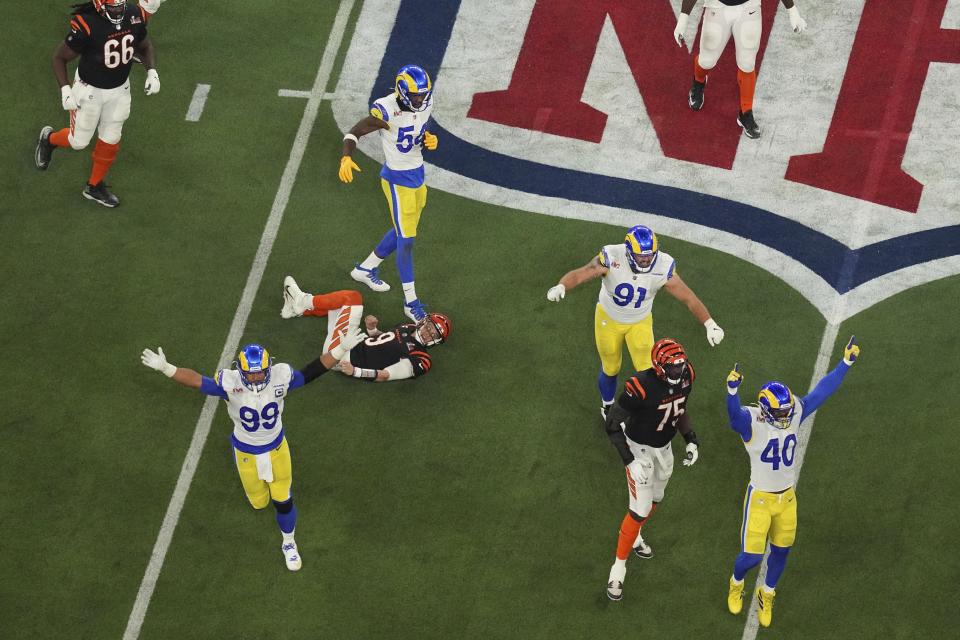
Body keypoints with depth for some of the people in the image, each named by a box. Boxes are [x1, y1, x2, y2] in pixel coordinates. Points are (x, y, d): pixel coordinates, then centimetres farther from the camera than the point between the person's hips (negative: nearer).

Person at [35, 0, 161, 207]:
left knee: (110, 141, 14)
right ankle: (49, 139, 45)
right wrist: (65, 90, -25)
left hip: (120, 89, 5)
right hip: (90, 90, -5)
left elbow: (145, 46, 6)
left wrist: (152, 72, -9)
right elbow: (59, 57, -18)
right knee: (79, 141, 11)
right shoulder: (86, 25, -30)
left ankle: (94, 186, 36)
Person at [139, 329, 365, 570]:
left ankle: (289, 544, 38)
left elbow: (311, 373, -19)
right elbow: (197, 381, -29)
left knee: (283, 501, 11)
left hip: (277, 447, 1)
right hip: (246, 451, -1)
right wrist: (165, 368, -40)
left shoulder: (280, 377, -26)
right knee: (260, 501, 18)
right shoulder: (230, 383, -30)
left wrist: (340, 349, -26)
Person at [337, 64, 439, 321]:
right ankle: (410, 301, 8)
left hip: (417, 174, 8)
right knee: (406, 240, -3)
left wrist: (429, 140, -11)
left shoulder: (425, 104, -4)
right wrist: (346, 158, -37)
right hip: (397, 179, -8)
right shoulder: (387, 111, -25)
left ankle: (366, 269, 45)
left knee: (403, 232, 23)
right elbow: (354, 132, -19)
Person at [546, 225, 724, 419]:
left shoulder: (663, 267, -28)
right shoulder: (612, 258, -33)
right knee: (610, 369, 17)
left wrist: (710, 324, -31)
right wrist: (560, 287, -59)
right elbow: (578, 275, -37)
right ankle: (607, 406, 47)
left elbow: (689, 298, -22)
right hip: (608, 319, -1)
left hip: (640, 322, 1)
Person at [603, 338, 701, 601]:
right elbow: (612, 425, -27)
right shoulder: (641, 387, -36)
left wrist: (691, 440, -3)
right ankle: (619, 568, 11)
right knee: (640, 510, -5)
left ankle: (634, 537, 54)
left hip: (664, 447, 7)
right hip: (640, 449, -7)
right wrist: (630, 461, -31)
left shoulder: (685, 376, -15)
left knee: (655, 499, 25)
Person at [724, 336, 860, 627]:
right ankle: (736, 584, 36)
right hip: (760, 498, -5)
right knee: (751, 555, 0)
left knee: (781, 550, 16)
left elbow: (822, 391, -1)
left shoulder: (795, 414, -9)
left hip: (787, 497, 5)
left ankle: (767, 595, 43)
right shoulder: (751, 422, -25)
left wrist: (846, 362, -2)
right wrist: (732, 390, -68)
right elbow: (734, 414, -47)